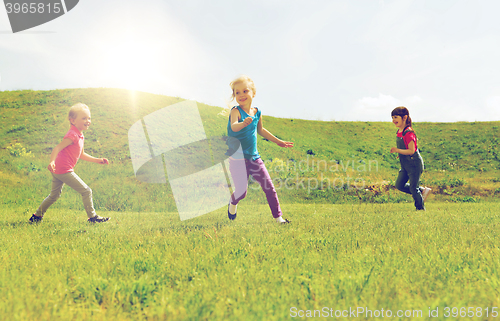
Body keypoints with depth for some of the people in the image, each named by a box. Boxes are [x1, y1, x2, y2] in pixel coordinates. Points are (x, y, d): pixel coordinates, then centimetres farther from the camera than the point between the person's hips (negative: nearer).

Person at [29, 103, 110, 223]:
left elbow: (81, 155, 28)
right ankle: (92, 217, 3)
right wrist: (52, 161, -37)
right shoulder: (73, 135, -14)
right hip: (64, 170, -10)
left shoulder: (79, 136, 18)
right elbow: (57, 148, -23)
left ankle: (37, 216, 30)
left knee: (54, 195, 22)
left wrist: (97, 160, 25)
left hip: (57, 171, 10)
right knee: (86, 191, -5)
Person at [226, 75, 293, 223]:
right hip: (238, 159, -5)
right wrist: (243, 123, -58)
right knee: (241, 192, -5)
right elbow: (233, 127, -35)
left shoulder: (257, 112, 5)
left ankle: (278, 217, 12)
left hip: (254, 158, 5)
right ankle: (232, 203, 31)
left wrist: (278, 142, 30)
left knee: (269, 187, 1)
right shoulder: (236, 111, -14)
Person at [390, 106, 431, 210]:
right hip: (405, 165, 9)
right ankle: (422, 190, 22)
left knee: (413, 188, -2)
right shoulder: (399, 132, 8)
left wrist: (397, 150, -27)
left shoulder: (408, 133, -21)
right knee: (399, 185, 8)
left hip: (414, 164, -9)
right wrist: (397, 151, 7)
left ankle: (421, 208, 15)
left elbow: (411, 150, -26)